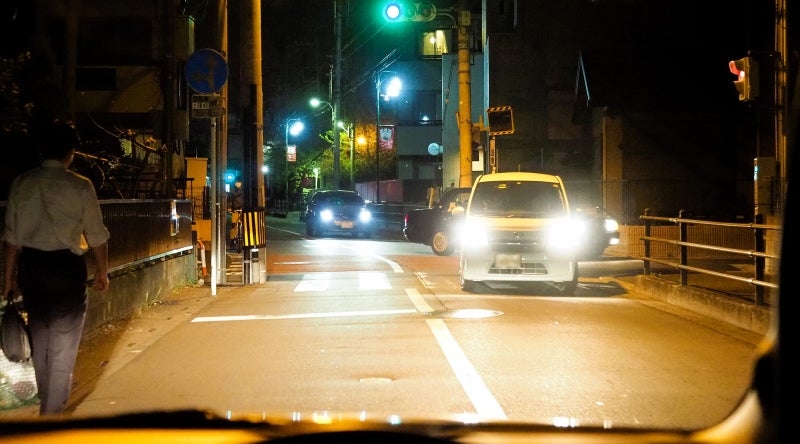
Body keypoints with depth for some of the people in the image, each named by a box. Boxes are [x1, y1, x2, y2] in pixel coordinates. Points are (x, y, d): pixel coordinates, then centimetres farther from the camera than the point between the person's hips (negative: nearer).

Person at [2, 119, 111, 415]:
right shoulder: (80, 187, -9)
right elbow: (96, 236, -3)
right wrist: (102, 272, 11)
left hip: (31, 265, 5)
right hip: (66, 267, -5)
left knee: (39, 340, 20)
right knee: (64, 345, 4)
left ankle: (48, 406, 34)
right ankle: (52, 413, 5)